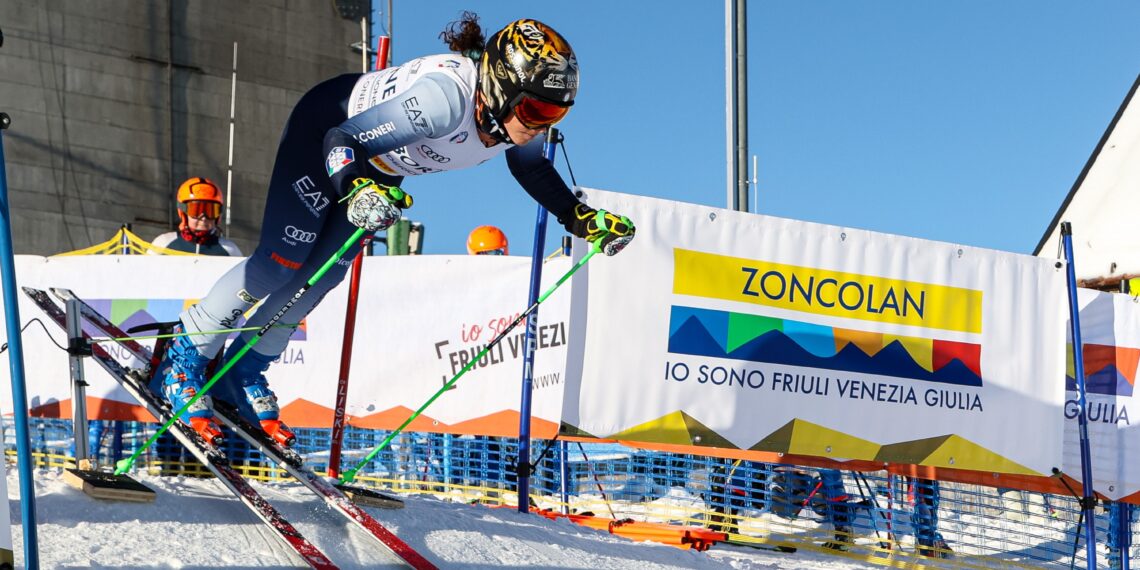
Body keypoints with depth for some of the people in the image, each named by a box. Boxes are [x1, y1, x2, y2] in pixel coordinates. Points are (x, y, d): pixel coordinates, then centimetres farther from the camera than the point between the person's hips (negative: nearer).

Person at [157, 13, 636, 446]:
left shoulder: (520, 119, -22)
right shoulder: (445, 96, -44)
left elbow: (532, 167, 3)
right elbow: (342, 141, -38)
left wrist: (581, 219, -4)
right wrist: (357, 190, -57)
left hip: (381, 164, 7)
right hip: (326, 127, -7)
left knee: (322, 277, 5)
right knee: (282, 261, -11)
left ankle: (245, 370, 22)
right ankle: (185, 357, 8)